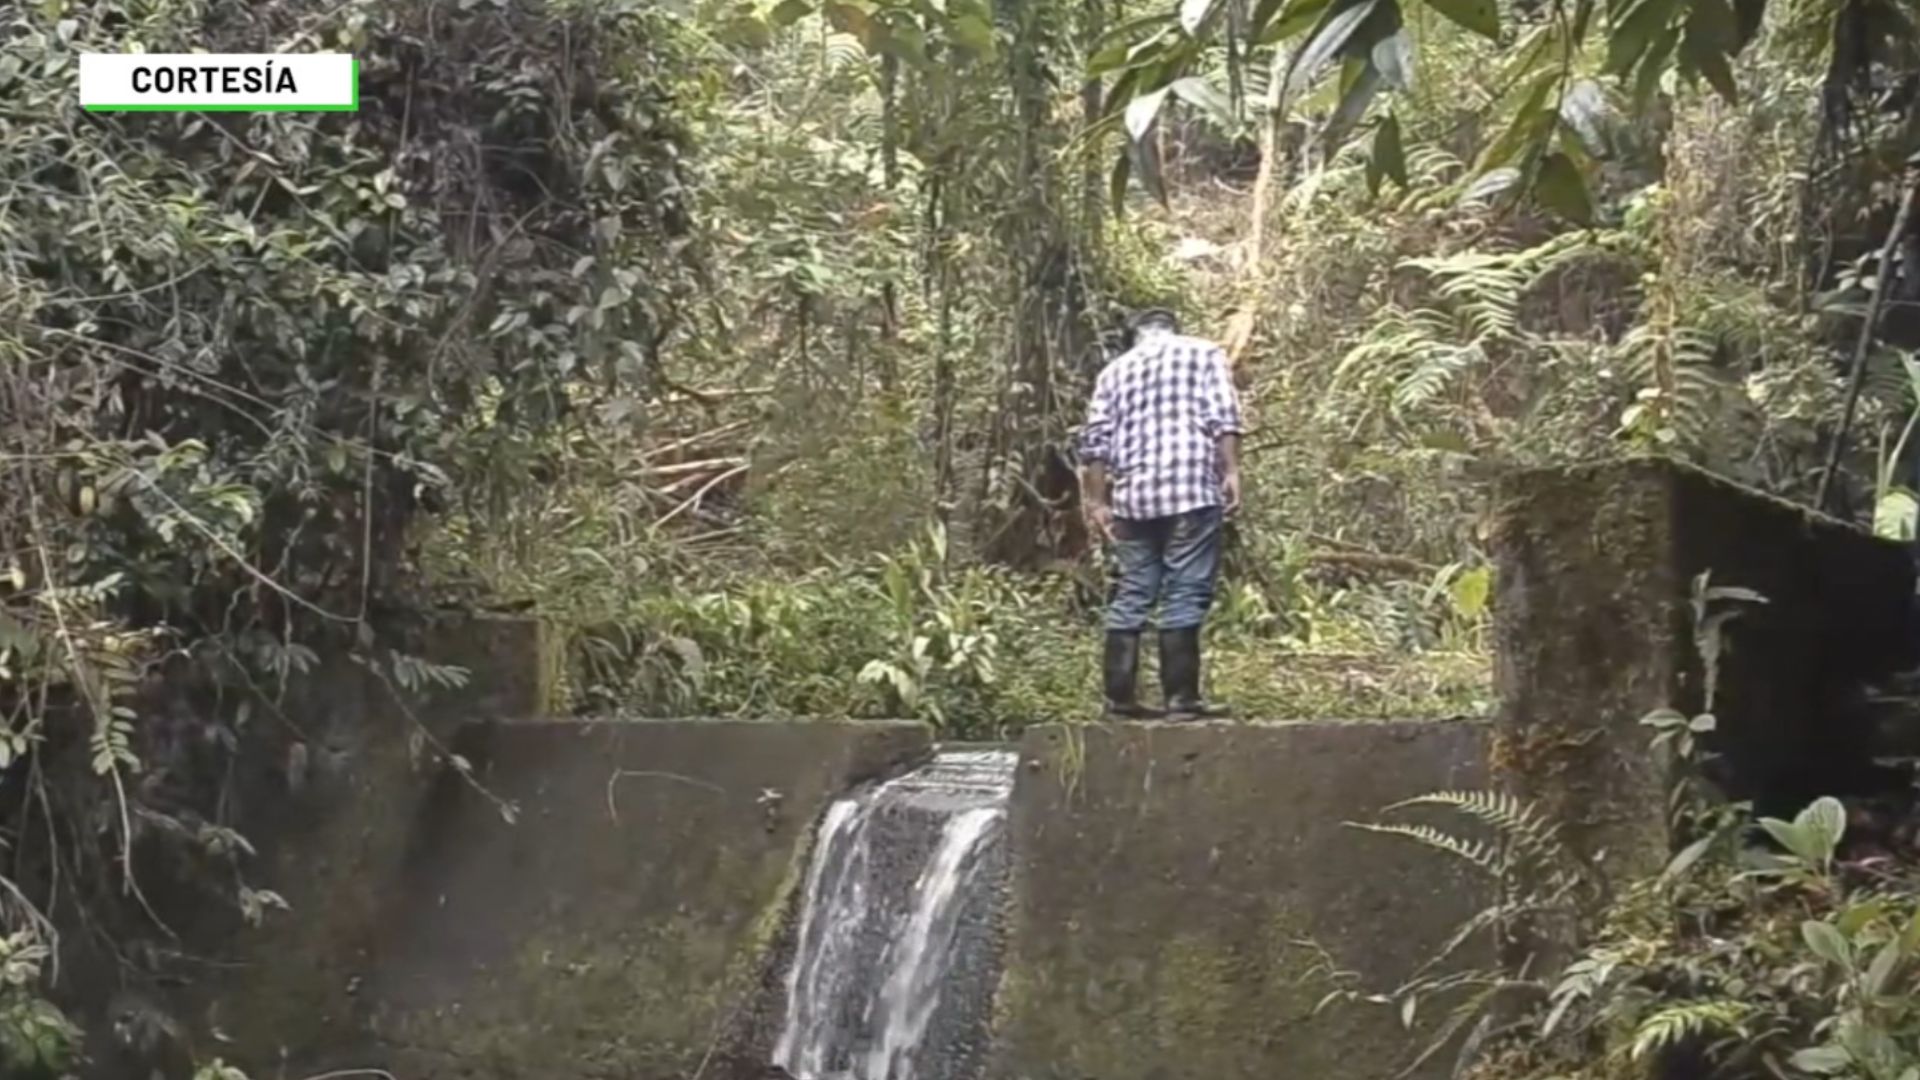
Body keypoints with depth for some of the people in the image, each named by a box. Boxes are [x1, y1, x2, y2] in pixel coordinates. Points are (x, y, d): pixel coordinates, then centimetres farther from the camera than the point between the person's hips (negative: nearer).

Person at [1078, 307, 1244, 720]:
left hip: (1131, 496, 4)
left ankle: (1119, 696, 9)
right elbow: (1222, 418, -4)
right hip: (1191, 489, -4)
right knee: (1185, 594, -4)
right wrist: (1231, 473, -7)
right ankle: (1181, 697, -6)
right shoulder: (1203, 353, 12)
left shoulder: (1115, 369, 20)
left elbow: (1095, 440, 11)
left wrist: (1097, 502, 12)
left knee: (1131, 594, 9)